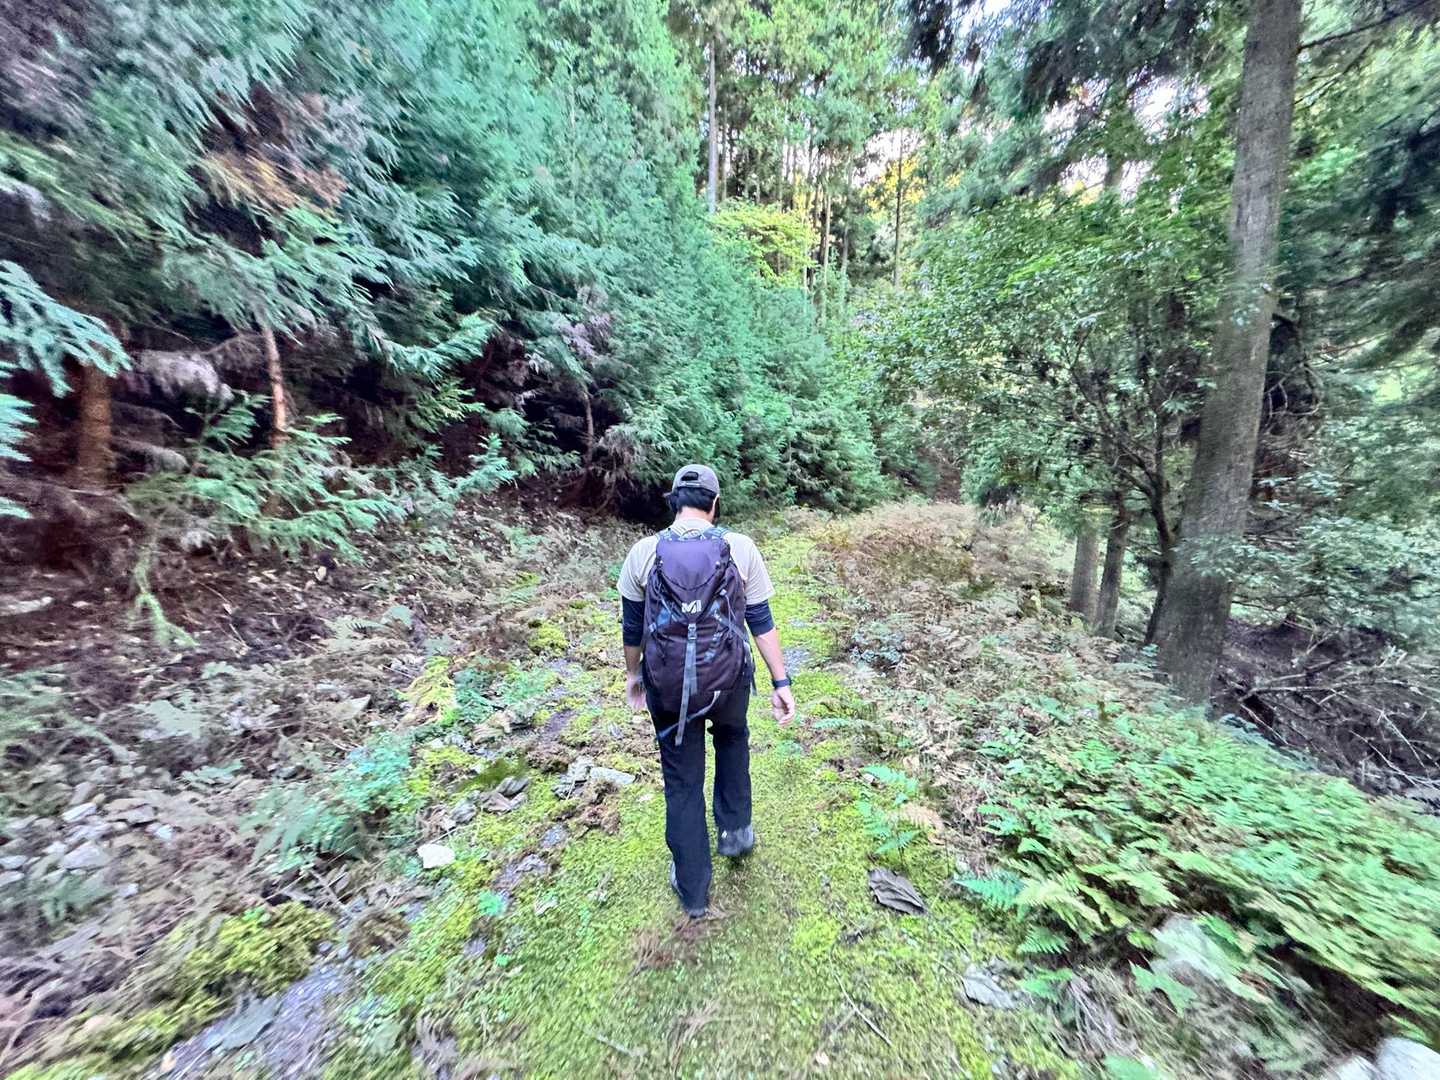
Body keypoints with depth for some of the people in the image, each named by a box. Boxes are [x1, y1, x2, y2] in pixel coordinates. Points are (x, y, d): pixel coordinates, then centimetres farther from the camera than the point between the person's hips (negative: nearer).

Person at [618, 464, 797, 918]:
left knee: (682, 782, 19)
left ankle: (692, 890, 36)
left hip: (668, 685, 0)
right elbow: (762, 621, -6)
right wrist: (780, 682, 2)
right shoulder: (740, 548, -8)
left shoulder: (644, 552, -5)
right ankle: (735, 830, 43)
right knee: (732, 737, 34)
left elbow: (632, 626, 3)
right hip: (728, 680, 0)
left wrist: (633, 674, 18)